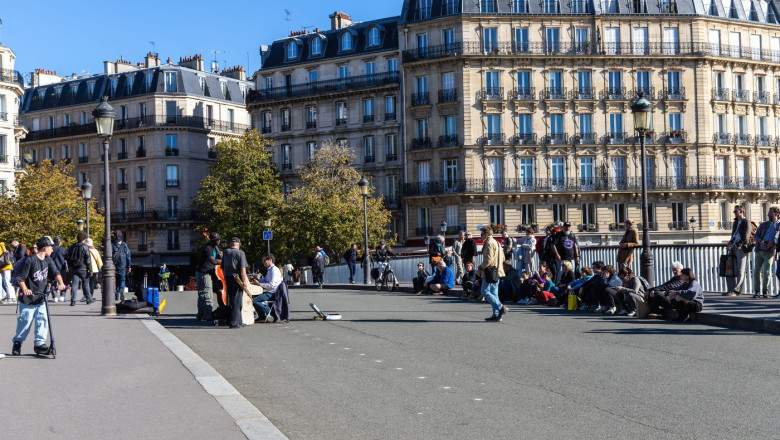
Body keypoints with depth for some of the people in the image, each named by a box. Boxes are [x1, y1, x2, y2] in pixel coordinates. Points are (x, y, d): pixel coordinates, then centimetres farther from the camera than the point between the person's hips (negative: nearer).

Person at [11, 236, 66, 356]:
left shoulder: (48, 260, 4)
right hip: (28, 298, -5)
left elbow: (55, 273, 2)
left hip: (41, 297, 5)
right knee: (25, 321, 2)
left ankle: (39, 343, 4)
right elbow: (21, 277, -15)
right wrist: (25, 289, -30)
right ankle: (17, 343, 21)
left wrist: (60, 283, -16)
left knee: (42, 319, -3)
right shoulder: (30, 260, -16)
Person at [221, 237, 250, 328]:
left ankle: (239, 322, 19)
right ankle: (234, 323, -5)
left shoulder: (225, 252, 10)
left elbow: (222, 267, 16)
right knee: (237, 301, -2)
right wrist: (244, 280, -10)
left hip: (228, 278, 6)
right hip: (237, 278, -6)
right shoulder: (240, 253, -7)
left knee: (231, 301, 12)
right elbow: (242, 268, -13)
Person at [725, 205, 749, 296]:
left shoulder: (746, 222, -6)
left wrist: (734, 245, -18)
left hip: (741, 248, -8)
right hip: (734, 248, 9)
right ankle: (731, 289, 11)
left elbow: (745, 238, -14)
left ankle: (736, 290, -6)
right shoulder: (736, 222, 20)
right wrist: (730, 242, 6)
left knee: (740, 270, -6)